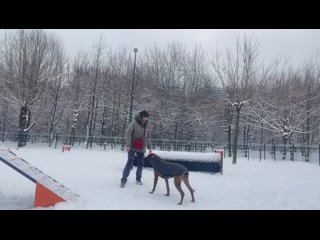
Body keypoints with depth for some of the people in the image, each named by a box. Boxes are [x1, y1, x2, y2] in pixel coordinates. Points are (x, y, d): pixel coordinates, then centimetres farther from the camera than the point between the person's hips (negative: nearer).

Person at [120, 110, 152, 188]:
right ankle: (123, 180, -3)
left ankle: (138, 179, 23)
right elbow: (128, 133, -16)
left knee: (140, 163, 6)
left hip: (141, 148, 5)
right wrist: (128, 145, -25)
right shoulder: (134, 122, -13)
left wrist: (149, 147, 14)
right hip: (132, 147, -5)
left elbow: (147, 136, 15)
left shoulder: (146, 124, 6)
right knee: (130, 162, -10)